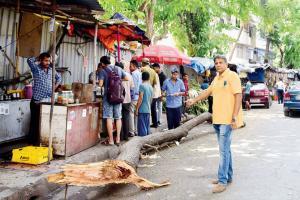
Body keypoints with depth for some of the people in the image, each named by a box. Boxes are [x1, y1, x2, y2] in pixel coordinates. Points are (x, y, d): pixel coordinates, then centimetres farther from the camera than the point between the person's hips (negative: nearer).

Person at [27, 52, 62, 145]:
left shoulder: (51, 70, 9)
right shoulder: (36, 69, -5)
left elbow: (59, 77, 25)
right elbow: (30, 60, -23)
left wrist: (55, 86, 10)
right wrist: (39, 58, -5)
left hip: (48, 100, 5)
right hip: (37, 101, -5)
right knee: (35, 121, 1)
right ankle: (33, 141, 11)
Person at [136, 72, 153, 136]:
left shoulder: (142, 85, -10)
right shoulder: (151, 87, 12)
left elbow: (141, 98, -15)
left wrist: (137, 109, -10)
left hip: (142, 110, -7)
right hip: (148, 110, 7)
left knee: (142, 127, -5)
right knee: (147, 127, 11)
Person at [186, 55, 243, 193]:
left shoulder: (232, 76, -8)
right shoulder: (216, 78, 16)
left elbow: (238, 95, -14)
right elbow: (208, 91, 29)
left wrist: (235, 117, -20)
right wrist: (194, 100, 25)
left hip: (227, 119, -8)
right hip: (217, 119, 8)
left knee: (224, 150, -8)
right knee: (225, 149, 15)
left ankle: (222, 181, -4)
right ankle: (228, 176, 25)